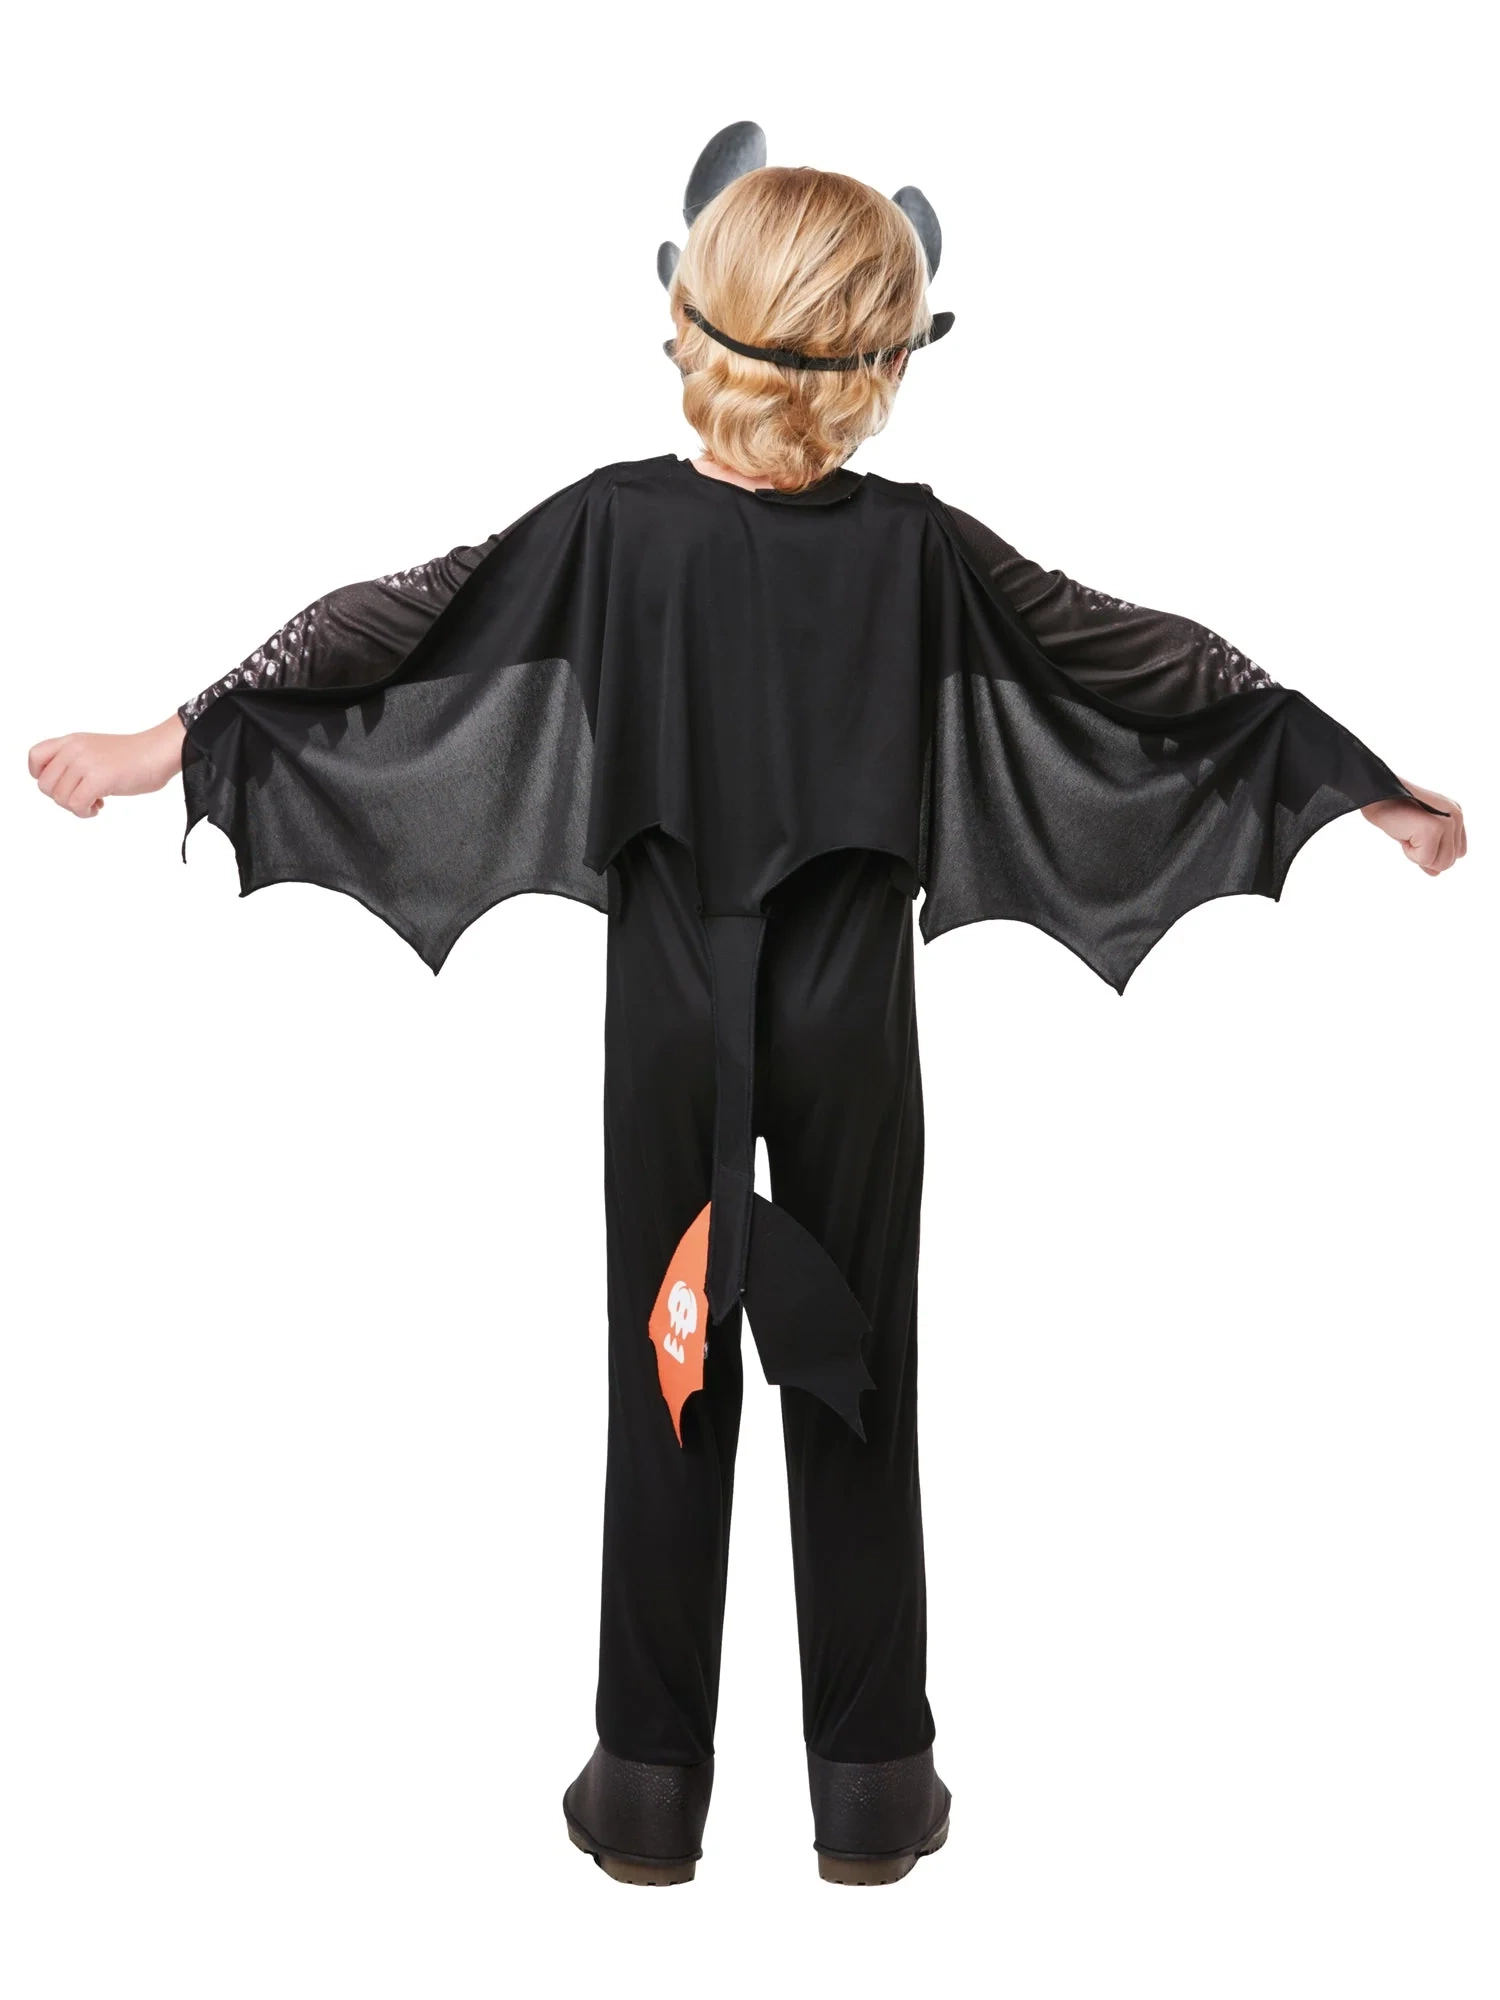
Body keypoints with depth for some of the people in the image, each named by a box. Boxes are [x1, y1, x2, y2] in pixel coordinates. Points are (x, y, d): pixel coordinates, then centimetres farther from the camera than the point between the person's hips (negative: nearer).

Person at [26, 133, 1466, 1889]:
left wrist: (169, 742, 5)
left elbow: (392, 628, -4)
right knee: (855, 1377, 10)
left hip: (671, 1013, 1)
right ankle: (870, 1781, 19)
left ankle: (650, 1783, 18)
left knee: (668, 1376, 10)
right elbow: (1138, 658, -1)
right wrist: (1363, 784, 9)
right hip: (852, 1012, 0)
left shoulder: (612, 524, -8)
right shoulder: (918, 546, -8)